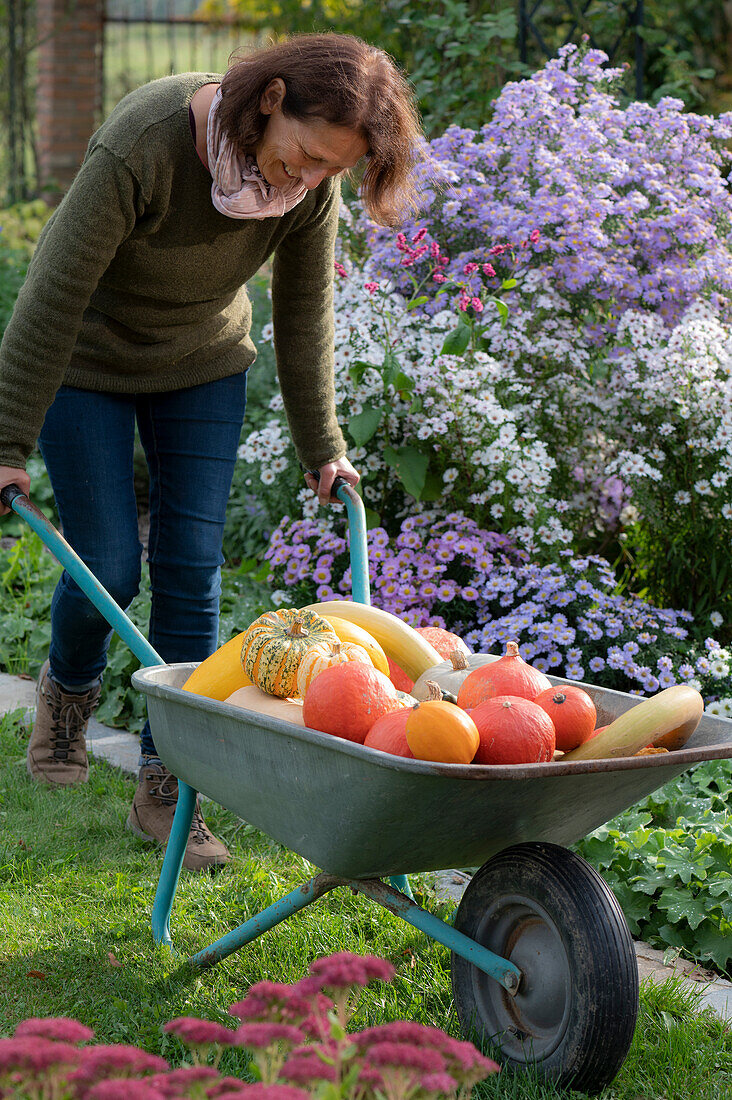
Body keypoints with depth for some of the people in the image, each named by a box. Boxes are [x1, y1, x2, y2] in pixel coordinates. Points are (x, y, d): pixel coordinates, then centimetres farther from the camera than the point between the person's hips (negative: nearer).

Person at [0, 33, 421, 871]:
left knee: (190, 568, -3)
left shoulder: (315, 182, -19)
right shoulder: (142, 145, -35)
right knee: (109, 569, -5)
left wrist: (320, 447, 2)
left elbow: (303, 315, -3)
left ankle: (164, 791, 7)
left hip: (202, 365, 4)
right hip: (88, 362, -4)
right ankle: (69, 684, 30)